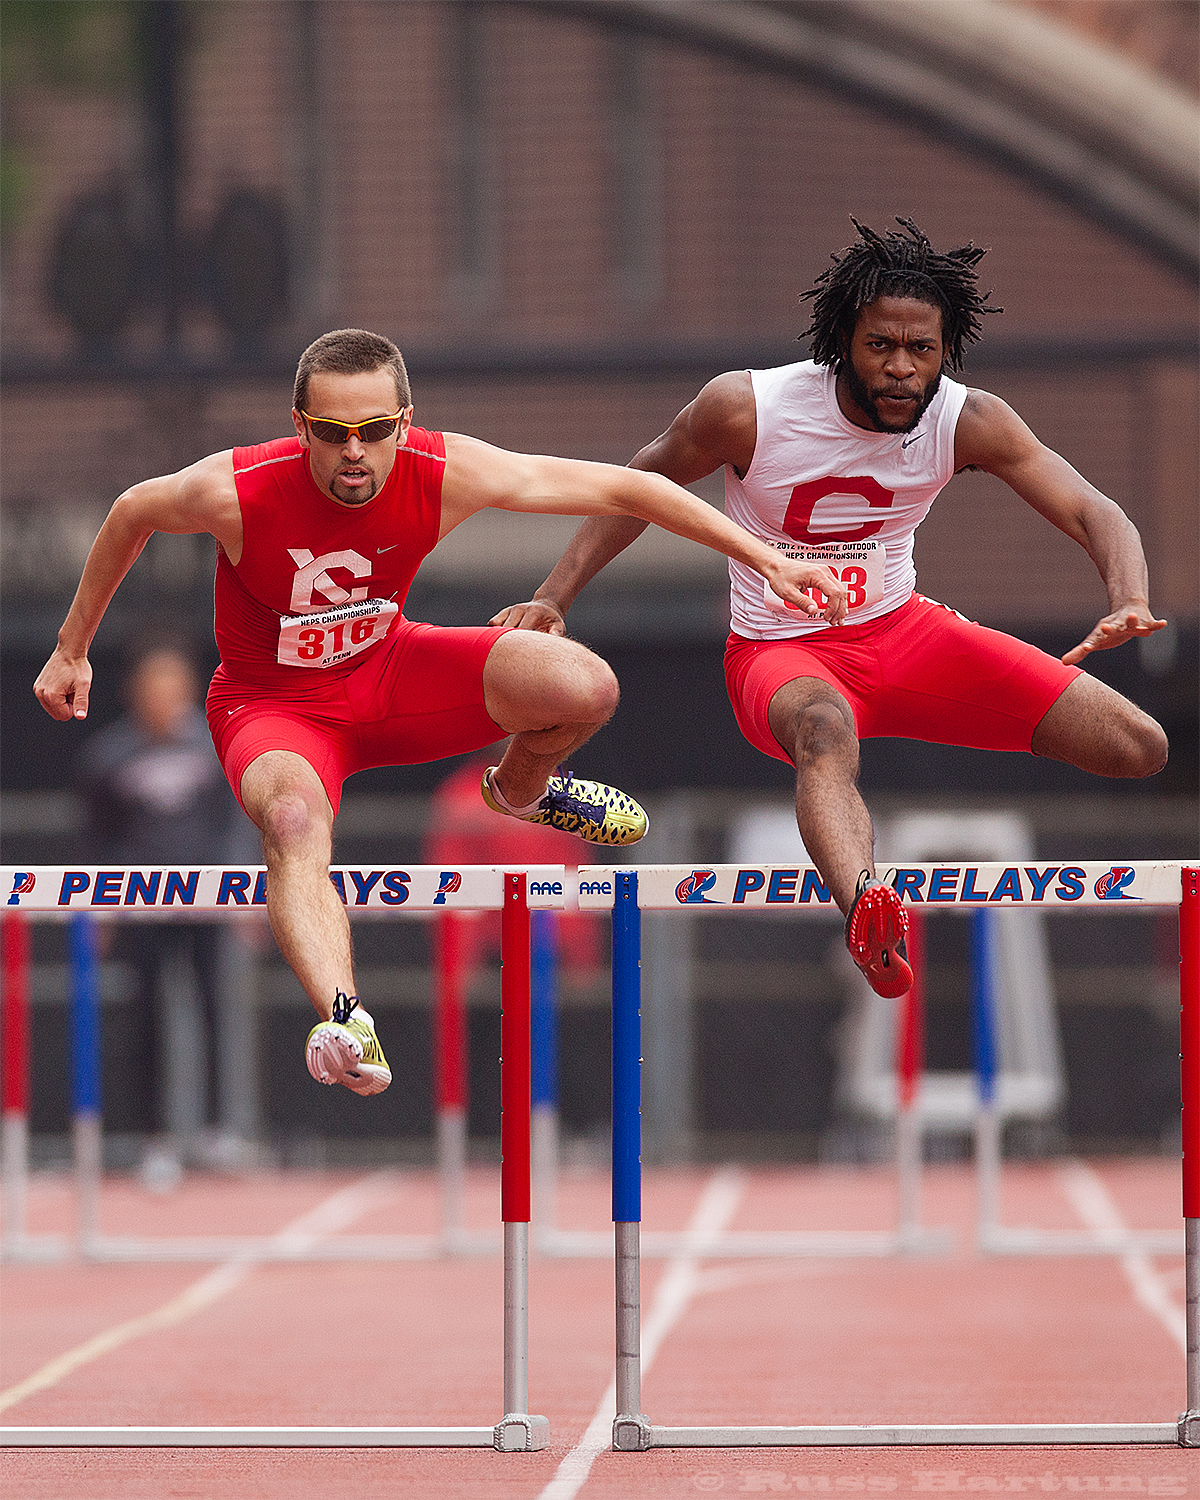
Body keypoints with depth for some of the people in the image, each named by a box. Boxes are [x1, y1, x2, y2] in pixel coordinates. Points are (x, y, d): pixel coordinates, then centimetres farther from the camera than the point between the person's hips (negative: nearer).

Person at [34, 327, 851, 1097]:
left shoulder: (444, 473, -24)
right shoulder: (234, 491, -29)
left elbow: (621, 487, -17)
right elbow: (133, 513, -6)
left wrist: (766, 557, -16)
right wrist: (72, 649, 5)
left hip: (387, 670, 3)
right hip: (274, 706, -3)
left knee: (586, 689, -19)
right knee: (295, 820, -39)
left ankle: (521, 788, 17)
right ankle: (341, 1015, -59)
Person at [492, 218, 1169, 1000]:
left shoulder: (969, 422, -12)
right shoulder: (747, 408, -18)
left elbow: (1096, 513, -15)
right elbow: (641, 486, -1)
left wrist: (1130, 605, -37)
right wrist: (554, 597, -9)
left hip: (905, 630, 4)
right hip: (781, 653, -4)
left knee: (1141, 749, -10)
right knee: (827, 731, -46)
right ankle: (866, 906, -75)